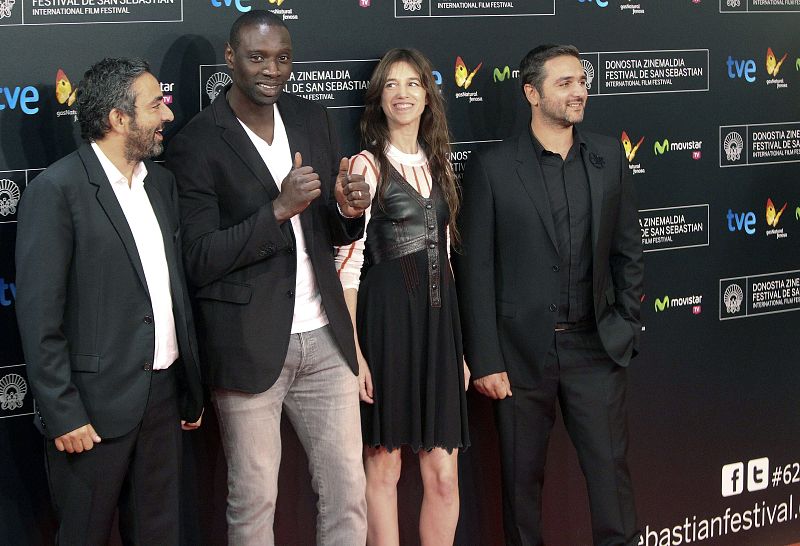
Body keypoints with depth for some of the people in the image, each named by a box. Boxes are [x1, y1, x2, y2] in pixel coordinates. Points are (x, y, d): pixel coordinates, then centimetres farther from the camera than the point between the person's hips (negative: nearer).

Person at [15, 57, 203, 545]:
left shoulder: (162, 182, 10)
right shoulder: (57, 190, -13)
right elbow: (39, 316, -14)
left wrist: (194, 387, 15)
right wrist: (63, 414, -16)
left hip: (165, 395, 6)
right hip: (97, 407, -6)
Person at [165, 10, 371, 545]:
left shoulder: (313, 120, 8)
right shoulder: (196, 144, -8)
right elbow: (199, 262, -12)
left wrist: (349, 210, -8)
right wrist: (279, 209, -22)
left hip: (324, 338, 5)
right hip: (251, 345, -4)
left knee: (348, 491, 9)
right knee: (253, 500, 7)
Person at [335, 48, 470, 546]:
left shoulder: (438, 166, 15)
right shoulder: (367, 165, -3)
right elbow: (348, 263, -8)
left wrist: (459, 347, 15)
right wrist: (354, 352, -14)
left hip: (438, 320, 5)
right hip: (387, 319, -5)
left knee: (444, 476, 4)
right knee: (384, 469, 4)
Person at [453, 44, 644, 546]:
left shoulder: (609, 156, 5)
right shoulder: (492, 167, -6)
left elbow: (628, 250, 10)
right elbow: (475, 270, -6)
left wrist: (627, 328, 4)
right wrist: (484, 361, -8)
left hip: (595, 346, 2)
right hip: (522, 349, -2)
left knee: (611, 466, 6)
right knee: (522, 474, 10)